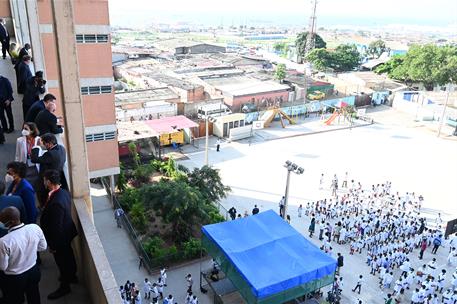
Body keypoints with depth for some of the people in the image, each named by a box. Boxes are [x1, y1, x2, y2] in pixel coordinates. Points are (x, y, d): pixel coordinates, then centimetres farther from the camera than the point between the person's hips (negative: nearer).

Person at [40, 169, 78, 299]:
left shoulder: (56, 202, -37)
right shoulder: (64, 192, -9)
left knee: (62, 260, 13)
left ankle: (64, 287, 34)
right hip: (67, 233, 8)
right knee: (68, 255, 28)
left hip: (61, 237, -8)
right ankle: (72, 276, 51)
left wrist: (53, 245, -18)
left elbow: (56, 227, -28)